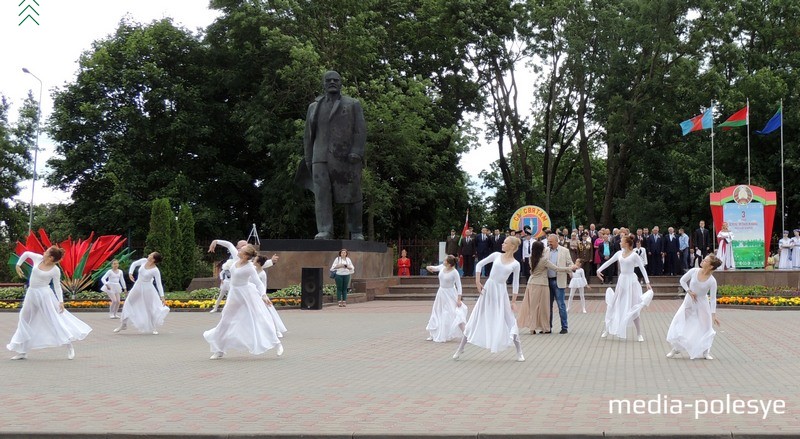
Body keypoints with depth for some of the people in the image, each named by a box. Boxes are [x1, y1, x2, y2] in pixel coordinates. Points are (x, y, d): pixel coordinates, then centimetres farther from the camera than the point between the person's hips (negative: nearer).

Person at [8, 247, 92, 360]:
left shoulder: (55, 270, -12)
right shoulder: (38, 259, -1)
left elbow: (57, 286, -7)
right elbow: (26, 254, 17)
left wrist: (61, 301, -14)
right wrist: (18, 265, 16)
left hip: (44, 294, -7)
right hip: (31, 293, 7)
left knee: (54, 319, -11)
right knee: (25, 320, 12)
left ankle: (69, 346, -5)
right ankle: (22, 351, 21)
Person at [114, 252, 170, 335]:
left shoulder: (155, 271, -21)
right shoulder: (144, 261, -8)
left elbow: (159, 284, -18)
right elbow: (134, 264, 11)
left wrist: (162, 297, -22)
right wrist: (130, 273, -6)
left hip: (147, 288, -5)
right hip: (138, 286, 6)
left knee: (151, 308, 0)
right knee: (128, 303, 9)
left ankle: (154, 328, 17)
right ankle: (124, 325, 22)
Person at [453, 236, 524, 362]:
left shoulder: (515, 264, -1)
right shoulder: (496, 255, 2)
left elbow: (515, 284, 2)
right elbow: (479, 264, 8)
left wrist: (513, 301, -2)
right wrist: (477, 282, 0)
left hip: (501, 292, -1)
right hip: (488, 288, 1)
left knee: (510, 321, -3)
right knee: (475, 319, 5)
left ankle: (519, 352, 9)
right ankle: (460, 348, 13)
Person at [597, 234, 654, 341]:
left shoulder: (634, 255, -10)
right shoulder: (619, 253, 4)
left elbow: (642, 268, -9)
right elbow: (609, 262, 15)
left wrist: (647, 282, -13)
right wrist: (599, 270, 12)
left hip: (631, 281, -5)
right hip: (621, 280, 5)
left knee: (632, 308, -3)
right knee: (615, 305, 9)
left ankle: (639, 334, 7)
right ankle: (607, 329, 19)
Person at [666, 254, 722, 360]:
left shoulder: (712, 281, -19)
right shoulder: (694, 271, -14)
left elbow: (713, 298, -15)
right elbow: (682, 280, 2)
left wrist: (714, 314, -19)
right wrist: (689, 291, -12)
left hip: (702, 304, -2)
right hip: (689, 302, 2)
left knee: (705, 327, 3)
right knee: (678, 323, -1)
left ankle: (705, 352, 21)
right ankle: (675, 348, 15)